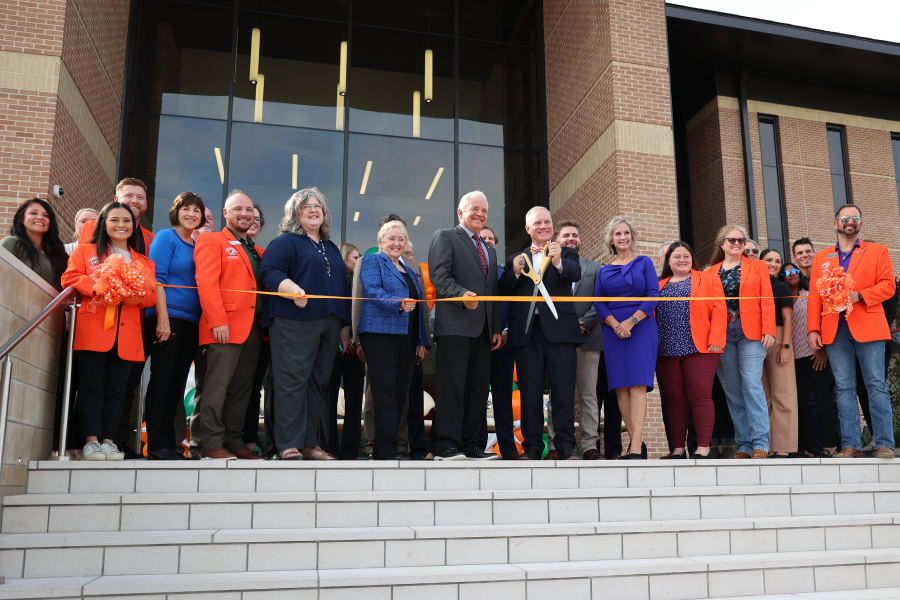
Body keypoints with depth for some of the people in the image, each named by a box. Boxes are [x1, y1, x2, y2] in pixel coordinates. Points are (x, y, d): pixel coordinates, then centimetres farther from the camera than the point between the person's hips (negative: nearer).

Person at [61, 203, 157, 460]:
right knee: (92, 386, -6)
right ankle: (91, 441, -4)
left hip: (127, 332, 2)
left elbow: (152, 295, 13)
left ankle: (108, 441, 3)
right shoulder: (86, 251, 15)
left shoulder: (144, 262, 20)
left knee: (116, 390, 0)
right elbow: (70, 278, 3)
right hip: (93, 328, -2)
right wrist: (99, 286, -13)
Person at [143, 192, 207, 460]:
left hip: (191, 321, 7)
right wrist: (163, 318, -17)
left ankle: (170, 444, 11)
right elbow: (157, 278, -9)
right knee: (162, 379, -6)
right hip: (167, 318, -7)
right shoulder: (166, 237, 0)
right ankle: (157, 445, -3)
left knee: (178, 382, 7)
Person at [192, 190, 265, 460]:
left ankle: (234, 441, 14)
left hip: (252, 328, 7)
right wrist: (218, 321, -18)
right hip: (225, 327, -6)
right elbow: (206, 283, -9)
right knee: (217, 386, -6)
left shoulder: (257, 251, 22)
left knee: (241, 390, 8)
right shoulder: (212, 241, 3)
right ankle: (210, 443, -1)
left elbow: (264, 287, 21)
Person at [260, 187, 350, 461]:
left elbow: (342, 285, 25)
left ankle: (309, 444, 12)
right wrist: (293, 290, -27)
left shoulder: (331, 248, 24)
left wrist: (345, 324, 18)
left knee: (318, 382, 6)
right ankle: (288, 446, -6)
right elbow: (269, 271, -9)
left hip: (330, 324, 7)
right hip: (295, 322, -6)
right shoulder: (286, 241, 5)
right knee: (293, 381, -9)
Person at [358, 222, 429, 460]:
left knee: (400, 393, 3)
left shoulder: (408, 270, 25)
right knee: (386, 391, -11)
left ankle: (384, 448, 9)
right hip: (381, 332, -7)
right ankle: (387, 449, -12)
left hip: (405, 337, 7)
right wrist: (399, 304, -29)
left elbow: (418, 309, 24)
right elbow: (372, 291, -12)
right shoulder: (372, 261, 5)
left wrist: (421, 341, 17)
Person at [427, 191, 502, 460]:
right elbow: (438, 274, -9)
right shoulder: (444, 237, 6)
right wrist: (462, 294, -25)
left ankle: (469, 444, 12)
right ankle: (446, 445, -5)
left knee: (478, 387, 6)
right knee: (451, 385, -9)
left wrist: (496, 328, 16)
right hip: (455, 324, -7)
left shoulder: (489, 250, 27)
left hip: (483, 328, 7)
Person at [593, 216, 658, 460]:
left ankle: (636, 447, -18)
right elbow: (598, 302, 7)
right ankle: (636, 443, 4)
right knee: (621, 387, -1)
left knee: (638, 384, -13)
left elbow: (653, 295, -2)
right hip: (613, 331, 3)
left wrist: (631, 321, -14)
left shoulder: (644, 262, 8)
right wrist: (614, 324, -11)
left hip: (641, 328, -3)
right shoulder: (604, 271, 15)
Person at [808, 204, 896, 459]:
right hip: (834, 329, 2)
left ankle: (885, 443, 1)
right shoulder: (821, 258, 17)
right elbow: (815, 296, 11)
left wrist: (860, 295, -15)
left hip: (867, 326, -2)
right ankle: (850, 444, 5)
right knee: (844, 387, 2)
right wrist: (813, 329, 1)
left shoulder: (877, 251, 12)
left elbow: (888, 285, 2)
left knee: (876, 385, -4)